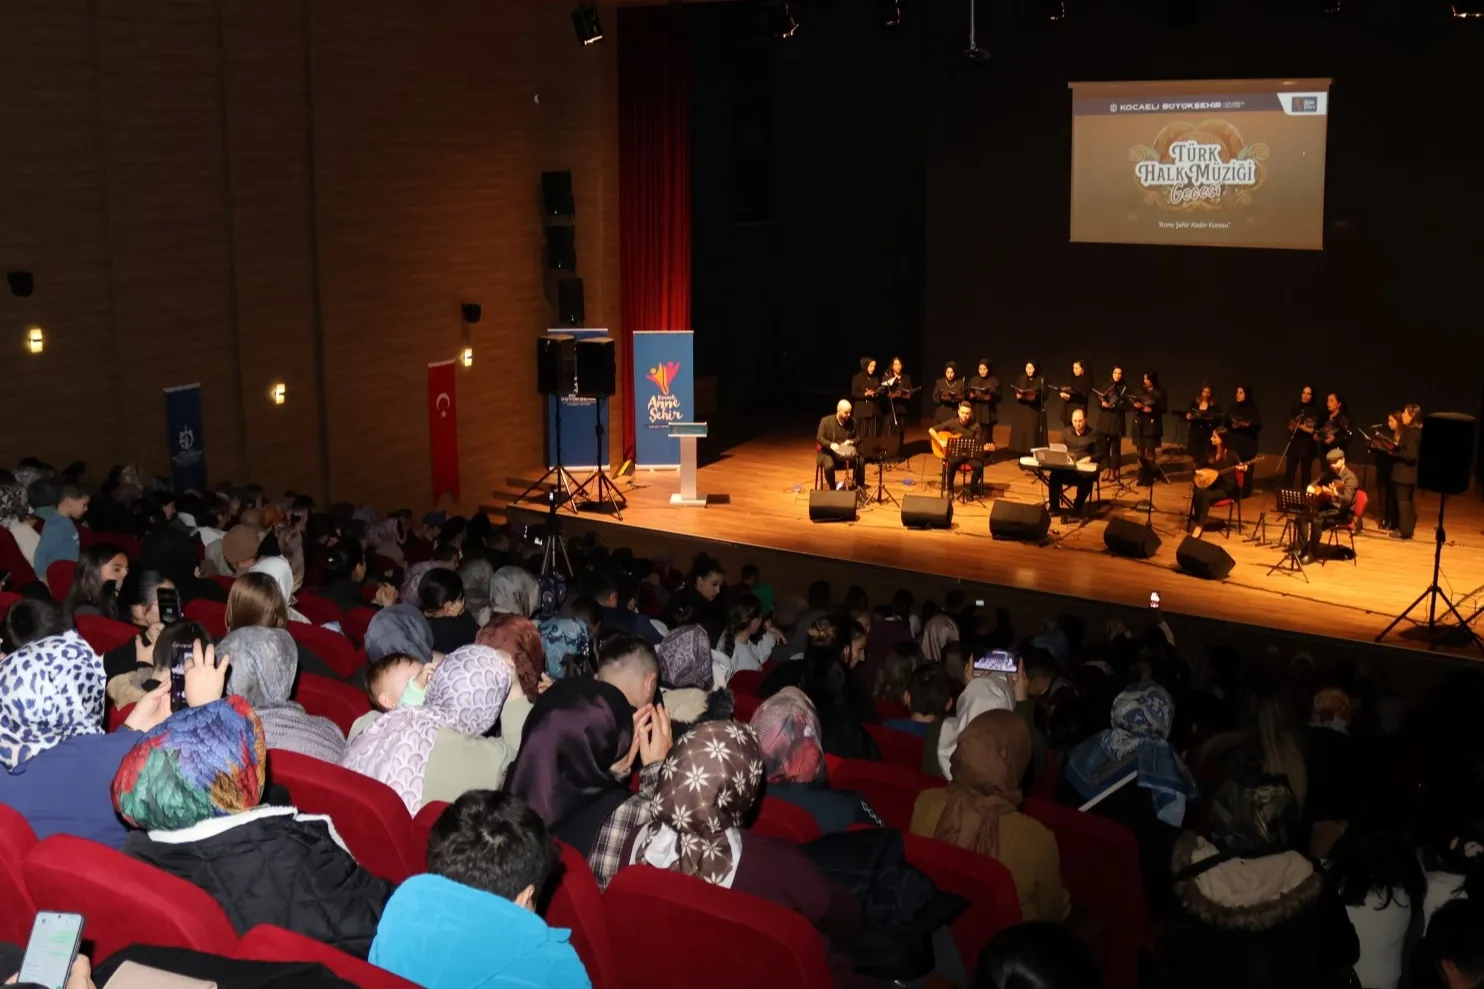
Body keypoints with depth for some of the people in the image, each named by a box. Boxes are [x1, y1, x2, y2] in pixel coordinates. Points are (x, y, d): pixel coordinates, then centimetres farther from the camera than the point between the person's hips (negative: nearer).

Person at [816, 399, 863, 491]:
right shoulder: (826, 421, -7)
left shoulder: (852, 422, 2)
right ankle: (833, 489, -10)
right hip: (828, 453, -3)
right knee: (829, 466, -34)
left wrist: (851, 441, -16)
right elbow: (819, 438, -10)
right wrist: (830, 444, -29)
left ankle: (859, 487, -7)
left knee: (860, 462, -23)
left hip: (847, 453, 3)